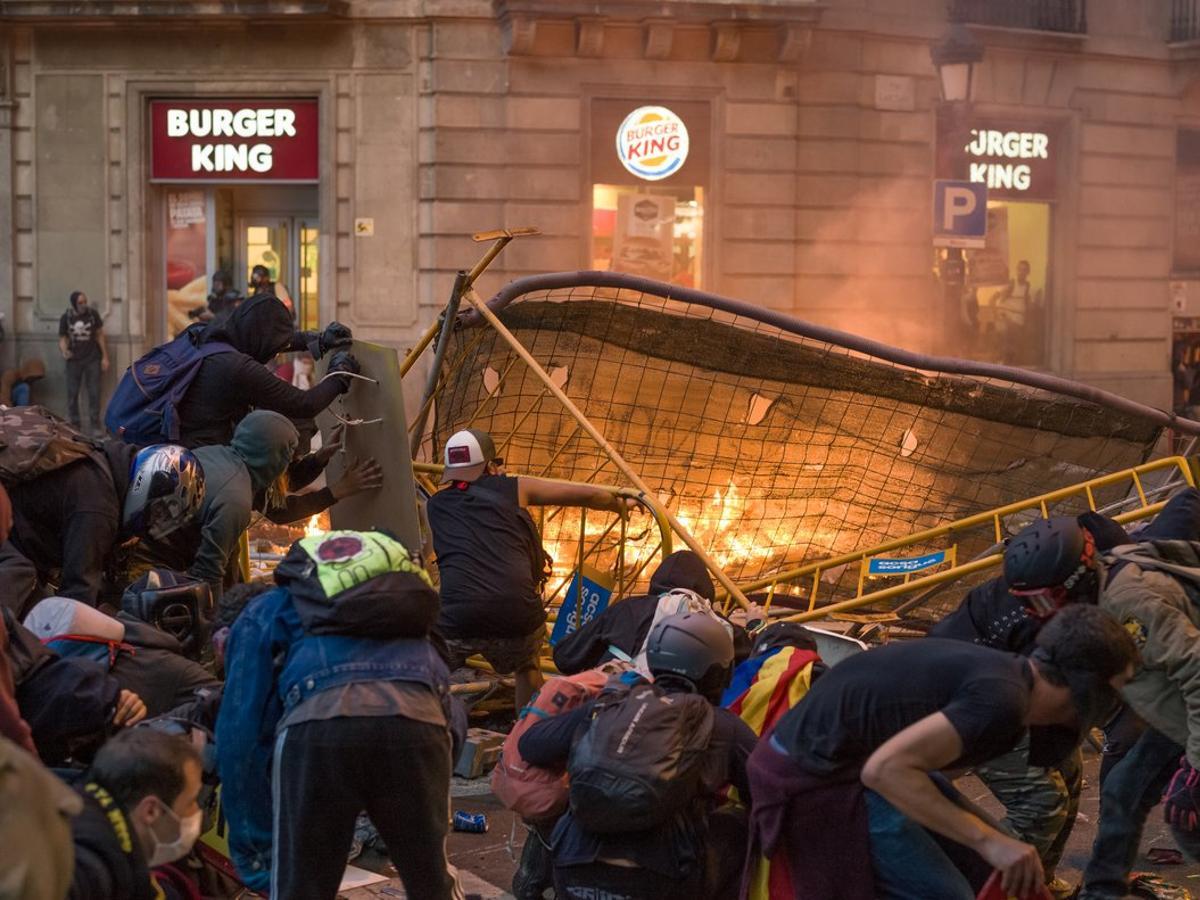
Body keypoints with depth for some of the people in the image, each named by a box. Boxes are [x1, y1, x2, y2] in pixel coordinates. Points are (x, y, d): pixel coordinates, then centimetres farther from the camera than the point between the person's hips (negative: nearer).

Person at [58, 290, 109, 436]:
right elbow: (62, 338, 2)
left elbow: (100, 336, 4)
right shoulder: (66, 318, -2)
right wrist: (64, 351, -21)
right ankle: (74, 425, 13)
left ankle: (95, 425, 6)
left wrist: (105, 357, 2)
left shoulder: (93, 314, -2)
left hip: (92, 359, 0)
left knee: (94, 393, 0)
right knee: (72, 393, 3)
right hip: (74, 360, 0)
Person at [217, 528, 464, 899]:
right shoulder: (403, 595, 44)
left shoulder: (263, 613, 31)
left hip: (319, 722, -3)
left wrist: (253, 854, 24)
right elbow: (452, 715, 44)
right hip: (419, 721, 3)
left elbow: (241, 735, 20)